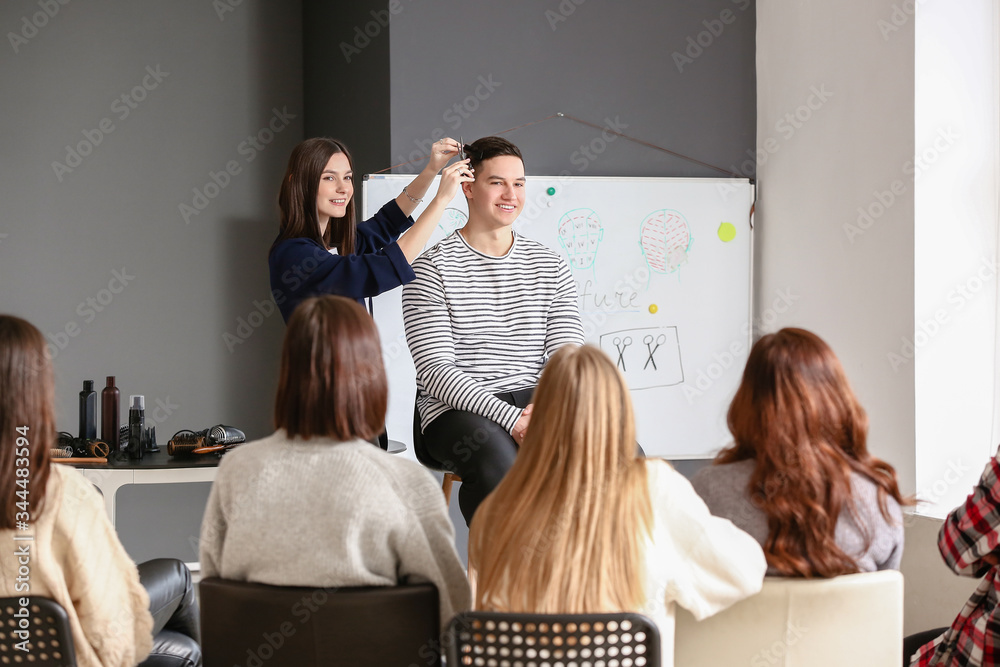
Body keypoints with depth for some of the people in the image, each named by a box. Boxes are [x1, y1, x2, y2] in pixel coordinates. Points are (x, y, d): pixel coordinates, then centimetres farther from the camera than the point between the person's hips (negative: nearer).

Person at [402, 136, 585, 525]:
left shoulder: (549, 266, 15)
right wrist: (510, 418, -20)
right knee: (501, 467, -39)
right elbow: (436, 370, -9)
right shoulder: (433, 268, 0)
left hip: (539, 402, 4)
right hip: (458, 410, -4)